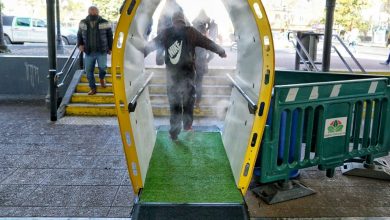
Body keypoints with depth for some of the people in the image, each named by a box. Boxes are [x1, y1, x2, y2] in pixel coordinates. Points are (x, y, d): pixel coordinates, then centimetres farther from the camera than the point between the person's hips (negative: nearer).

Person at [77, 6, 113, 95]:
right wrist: (80, 45, -1)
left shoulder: (105, 23, -6)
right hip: (89, 52, 2)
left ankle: (102, 78, 22)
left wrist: (110, 48, 5)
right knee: (89, 71, 3)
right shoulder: (83, 23, 2)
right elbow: (79, 35, 15)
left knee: (102, 67, -14)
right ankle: (93, 88, 19)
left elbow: (110, 36, 5)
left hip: (101, 52, -2)